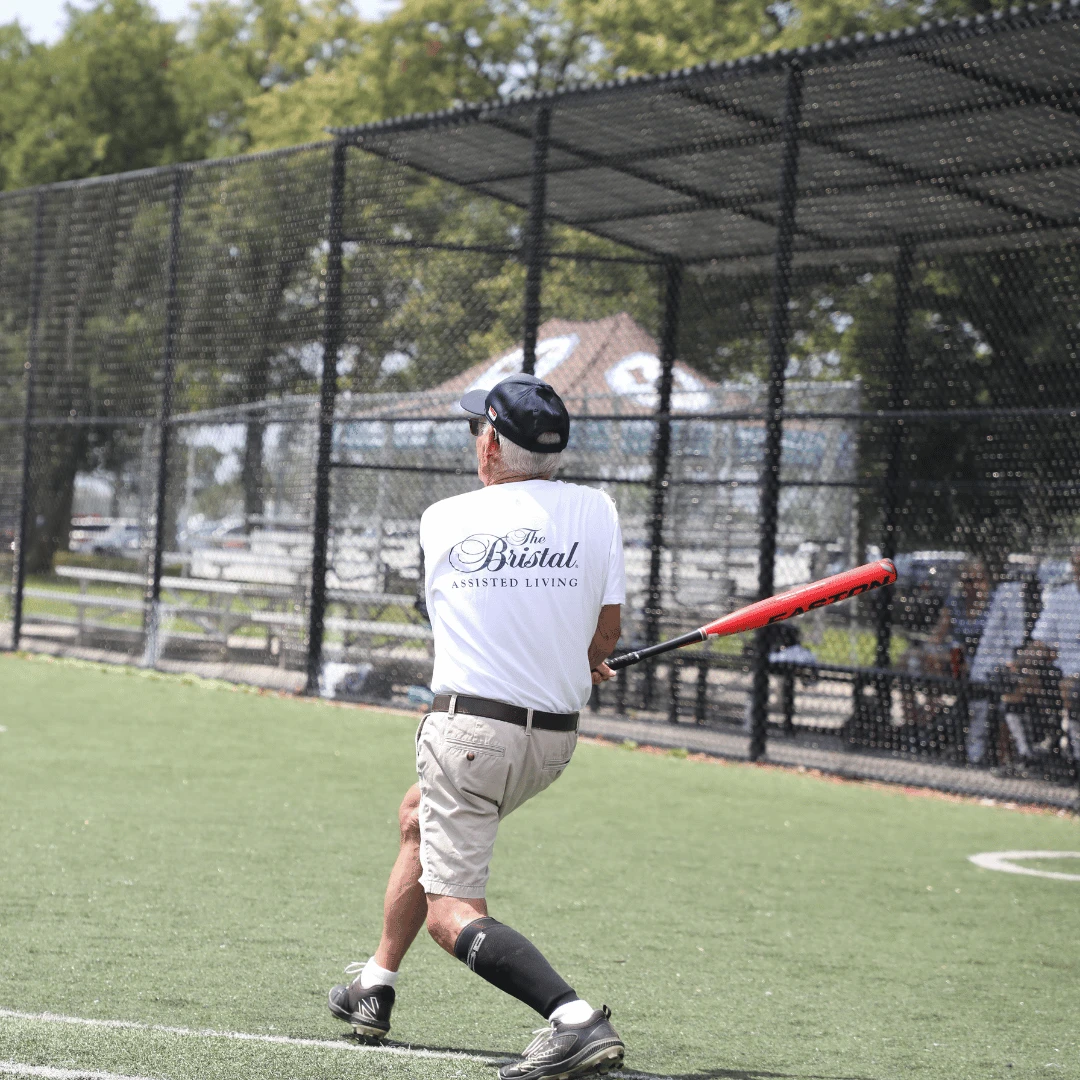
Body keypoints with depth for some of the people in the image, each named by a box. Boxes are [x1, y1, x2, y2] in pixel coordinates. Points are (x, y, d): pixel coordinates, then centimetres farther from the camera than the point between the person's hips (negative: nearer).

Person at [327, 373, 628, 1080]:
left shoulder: (443, 520, 1)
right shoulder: (595, 510, 0)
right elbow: (605, 637, 3)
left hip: (470, 726, -5)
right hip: (555, 741, 5)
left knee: (452, 914, -5)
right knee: (419, 818, 30)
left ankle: (577, 1020, -27)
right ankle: (375, 990, 37)